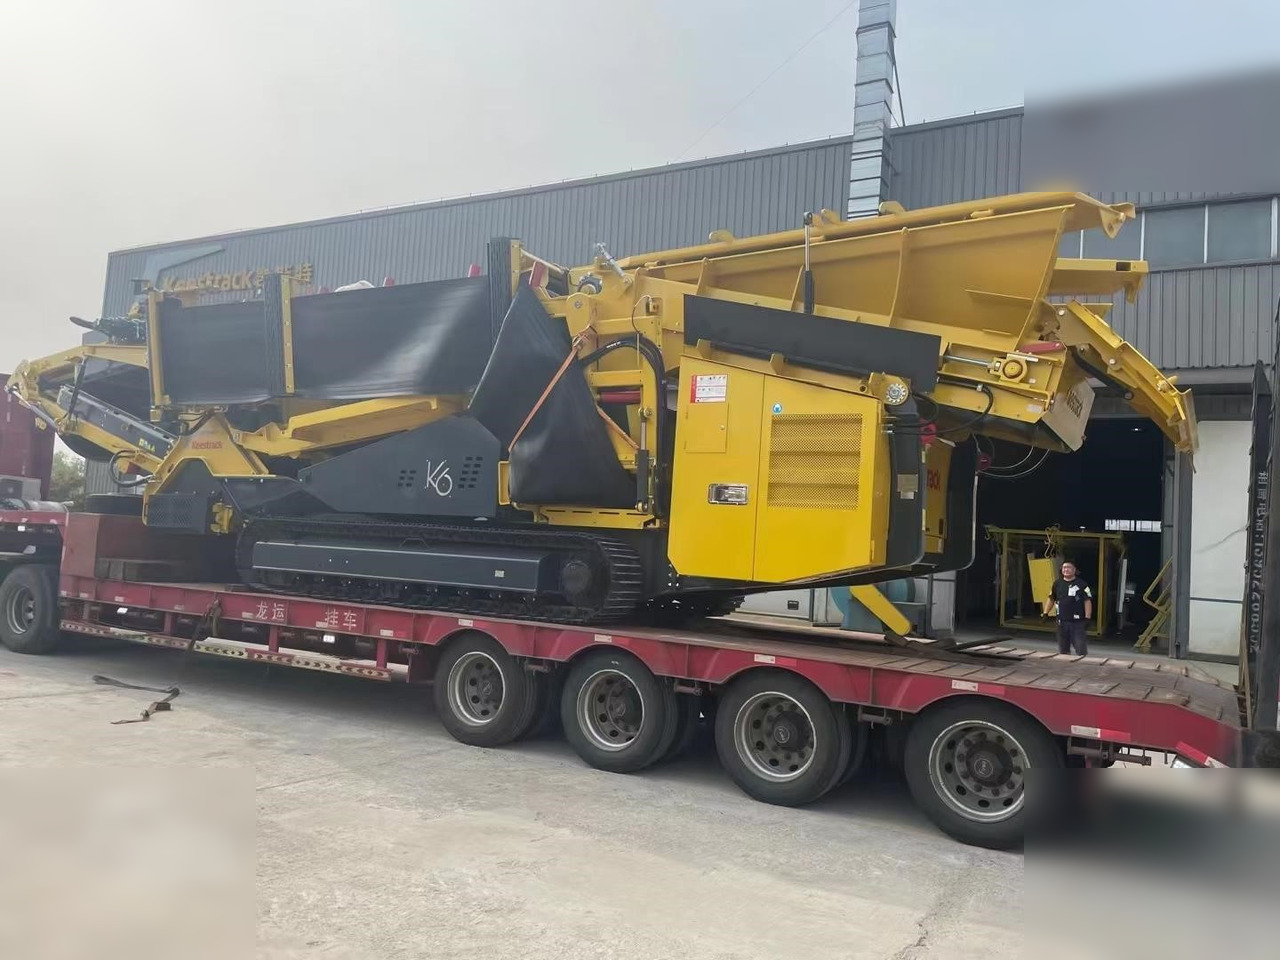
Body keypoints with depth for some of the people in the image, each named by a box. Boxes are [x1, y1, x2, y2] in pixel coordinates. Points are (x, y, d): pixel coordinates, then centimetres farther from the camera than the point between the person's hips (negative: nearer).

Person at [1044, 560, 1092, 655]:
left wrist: (1087, 618, -14)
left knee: (1081, 650, -6)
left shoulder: (1082, 584, -3)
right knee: (1063, 650, 13)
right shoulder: (1057, 583, 10)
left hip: (1078, 622, -4)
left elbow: (1087, 601, -7)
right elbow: (1051, 599, 17)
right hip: (1062, 622, 4)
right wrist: (1045, 613, 10)